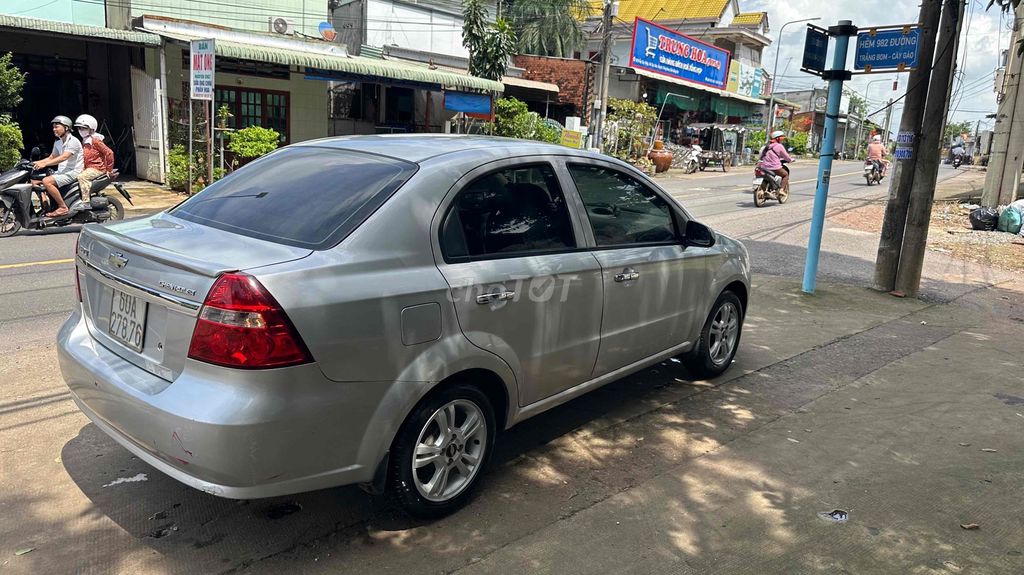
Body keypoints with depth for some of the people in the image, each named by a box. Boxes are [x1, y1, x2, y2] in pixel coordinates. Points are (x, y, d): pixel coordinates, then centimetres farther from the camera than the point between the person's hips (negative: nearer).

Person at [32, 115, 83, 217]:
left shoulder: (73, 141, -14)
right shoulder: (58, 142, 16)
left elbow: (64, 157, -26)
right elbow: (51, 158, 22)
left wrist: (44, 164, -34)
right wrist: (37, 163, 4)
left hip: (73, 172, -9)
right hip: (61, 171, 9)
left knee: (47, 181, -29)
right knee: (34, 181, 2)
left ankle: (63, 207, -21)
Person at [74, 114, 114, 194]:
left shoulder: (95, 140, -12)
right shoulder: (84, 141, 17)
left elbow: (109, 153, -17)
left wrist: (109, 169, -15)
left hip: (97, 168, -10)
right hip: (89, 168, 10)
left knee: (82, 177, -31)